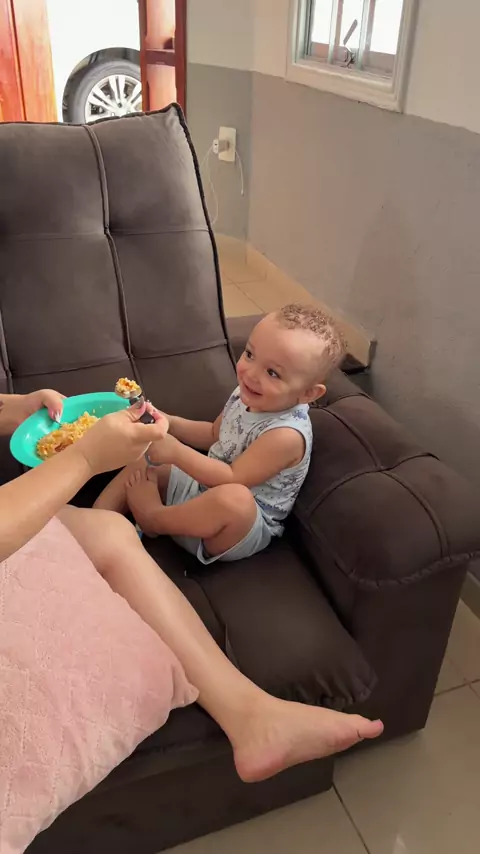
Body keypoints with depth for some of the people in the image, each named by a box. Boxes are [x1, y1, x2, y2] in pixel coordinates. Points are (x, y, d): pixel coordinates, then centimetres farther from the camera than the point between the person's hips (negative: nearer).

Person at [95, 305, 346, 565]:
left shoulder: (287, 435, -28)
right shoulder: (247, 395, -4)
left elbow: (232, 479, -29)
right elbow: (214, 435, 14)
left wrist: (177, 453, -30)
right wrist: (169, 423, 1)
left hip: (241, 527, -8)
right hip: (203, 490, 9)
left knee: (235, 498, -41)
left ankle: (152, 517, -17)